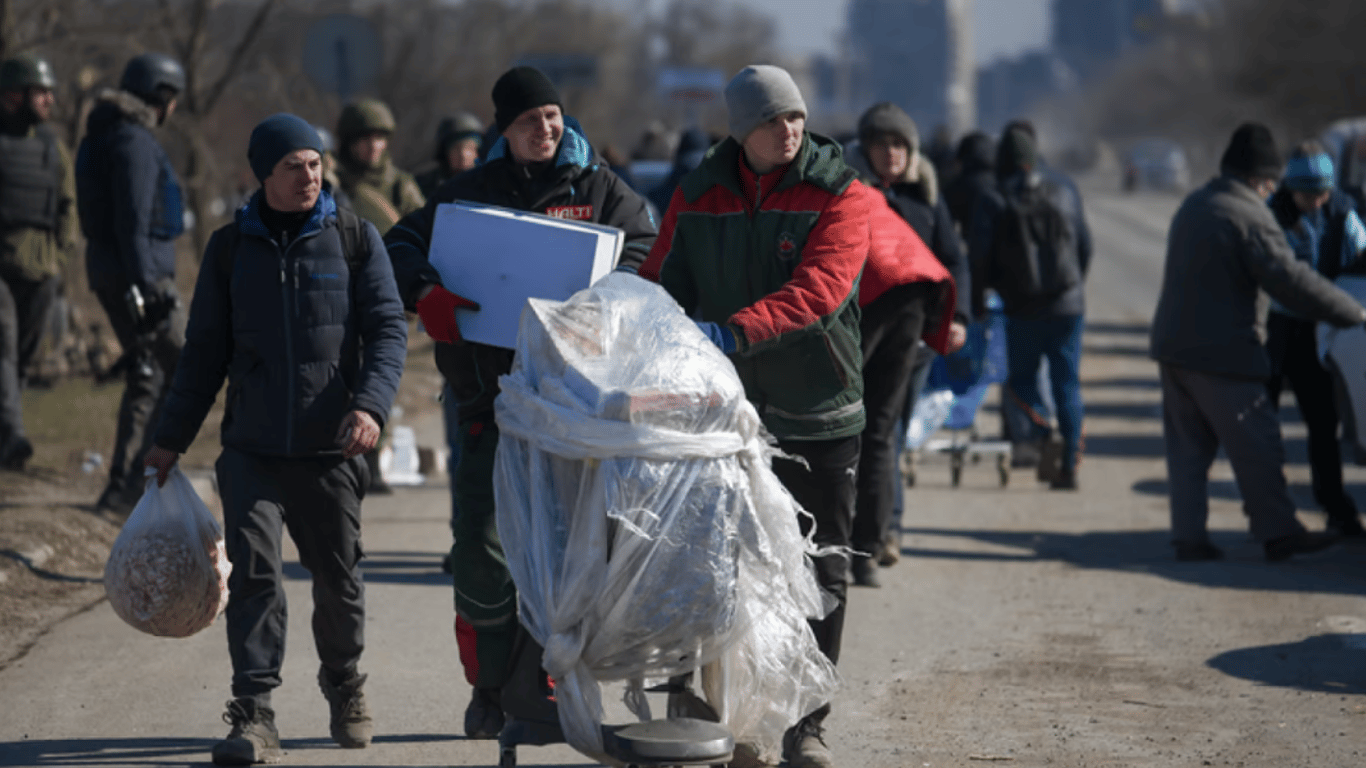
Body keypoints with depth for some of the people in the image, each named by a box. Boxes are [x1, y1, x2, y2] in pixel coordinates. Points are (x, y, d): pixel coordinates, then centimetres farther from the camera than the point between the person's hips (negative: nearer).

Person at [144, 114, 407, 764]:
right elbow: (205, 350, 14)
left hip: (332, 448, 0)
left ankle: (344, 686, 33)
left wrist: (370, 403, -19)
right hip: (252, 447, 0)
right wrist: (172, 437, 12)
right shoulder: (230, 248, 8)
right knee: (253, 570, -12)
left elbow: (388, 328, -2)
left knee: (338, 576, 8)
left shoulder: (355, 240, 4)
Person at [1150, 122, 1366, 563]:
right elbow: (1291, 280, -19)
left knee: (1188, 444, 10)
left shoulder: (1193, 207, 14)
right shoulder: (1249, 217, -16)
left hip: (1173, 345, 8)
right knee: (1256, 447, 0)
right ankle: (1278, 532, 4)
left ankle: (1188, 536, 7)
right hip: (1221, 353, -8)